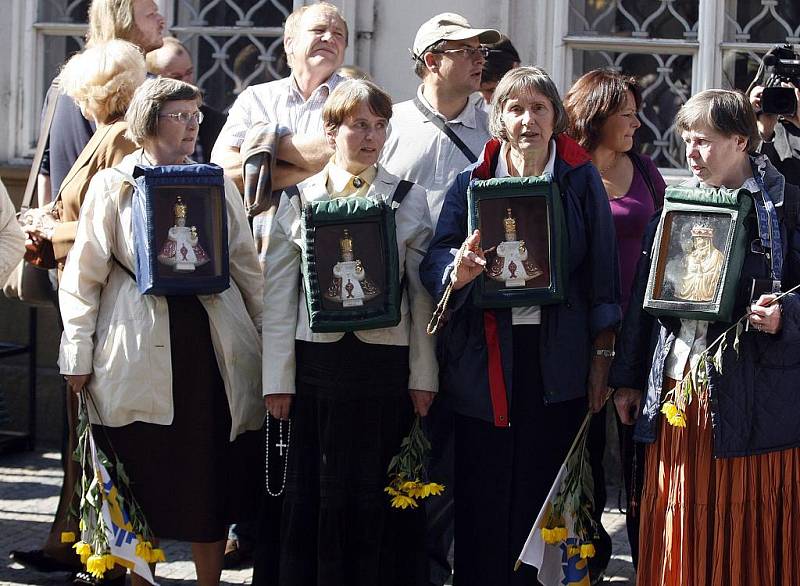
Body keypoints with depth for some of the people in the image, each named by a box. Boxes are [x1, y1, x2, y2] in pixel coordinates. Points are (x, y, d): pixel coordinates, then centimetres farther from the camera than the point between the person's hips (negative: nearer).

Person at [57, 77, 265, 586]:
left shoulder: (217, 185, 11)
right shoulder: (112, 186, 2)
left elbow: (248, 269, 14)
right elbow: (84, 275, 1)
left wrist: (268, 340, 11)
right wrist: (79, 354, -3)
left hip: (212, 345, 3)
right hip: (142, 351, -2)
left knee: (213, 475, 4)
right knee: (144, 478, 3)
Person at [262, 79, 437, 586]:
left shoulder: (409, 200, 7)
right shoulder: (299, 200, 6)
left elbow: (421, 295, 4)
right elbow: (279, 295, 4)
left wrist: (423, 376, -1)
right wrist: (278, 380, -1)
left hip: (386, 358, 0)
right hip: (318, 357, 0)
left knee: (381, 495, 2)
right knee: (318, 493, 3)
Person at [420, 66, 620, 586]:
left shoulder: (581, 180, 4)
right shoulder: (473, 182, 7)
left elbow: (603, 270, 4)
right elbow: (436, 257, -2)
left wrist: (601, 354, -1)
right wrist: (457, 272, -26)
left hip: (558, 361, -1)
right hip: (485, 361, 1)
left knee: (547, 490, 3)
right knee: (484, 493, 2)